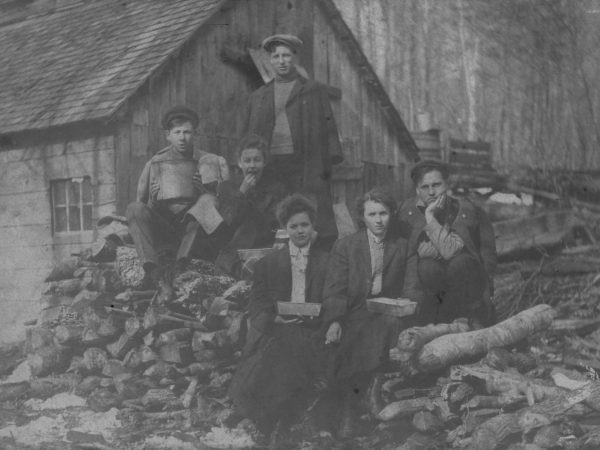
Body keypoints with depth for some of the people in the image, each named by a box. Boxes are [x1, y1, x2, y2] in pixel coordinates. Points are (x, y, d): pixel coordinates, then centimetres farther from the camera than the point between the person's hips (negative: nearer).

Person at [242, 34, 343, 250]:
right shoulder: (258, 97, 19)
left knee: (317, 223, -9)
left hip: (306, 165, -2)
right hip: (269, 166, 3)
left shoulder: (315, 91, 11)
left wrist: (329, 161, -7)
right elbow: (247, 136, 18)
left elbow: (328, 127, 5)